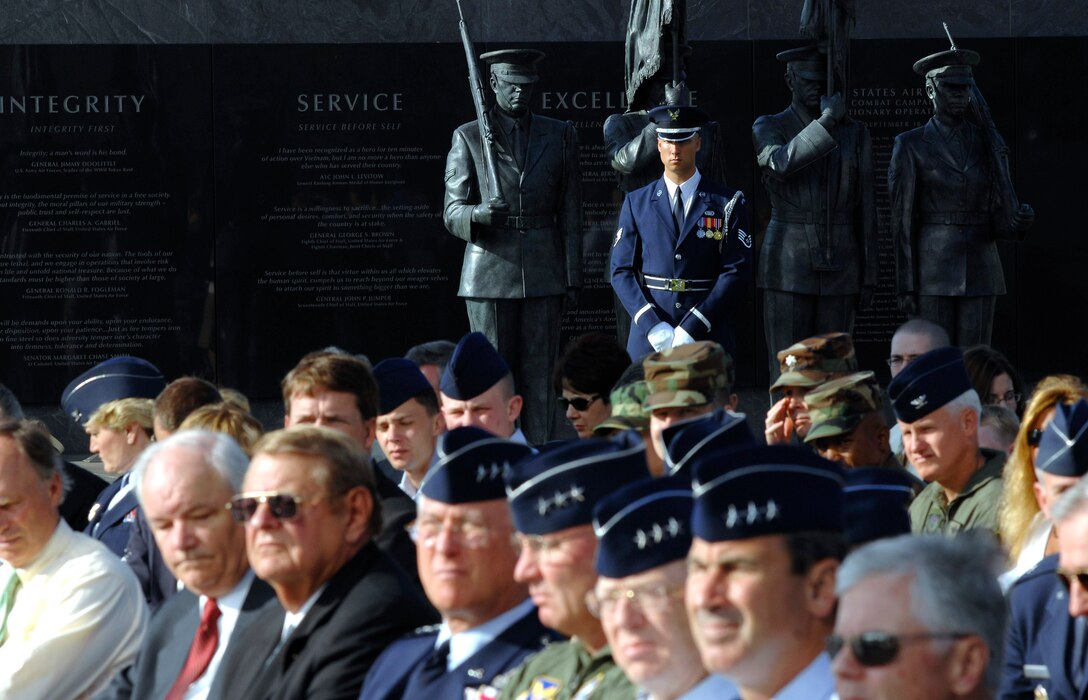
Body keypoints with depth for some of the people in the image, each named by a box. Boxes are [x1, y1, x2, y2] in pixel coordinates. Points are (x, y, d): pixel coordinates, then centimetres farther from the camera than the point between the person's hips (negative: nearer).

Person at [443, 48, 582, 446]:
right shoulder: (468, 138, 4)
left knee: (539, 380, 0)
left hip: (543, 274, 1)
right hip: (490, 274, -1)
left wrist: (572, 278, 4)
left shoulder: (560, 136, 9)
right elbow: (452, 212, 1)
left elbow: (570, 214, 9)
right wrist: (478, 214, -23)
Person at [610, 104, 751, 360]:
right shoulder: (636, 203, 10)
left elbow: (735, 273, -3)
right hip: (648, 339, 1)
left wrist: (691, 329, -12)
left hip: (708, 338, -1)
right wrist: (653, 327, -10)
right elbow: (622, 270, 5)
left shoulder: (728, 203, 4)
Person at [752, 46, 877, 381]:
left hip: (840, 267, 3)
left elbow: (866, 210, 11)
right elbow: (780, 163, -21)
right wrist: (827, 120, -23)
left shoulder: (855, 134, 10)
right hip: (788, 267, -2)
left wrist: (869, 277, 8)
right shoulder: (768, 128, 3)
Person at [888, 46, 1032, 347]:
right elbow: (902, 220, -2)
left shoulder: (989, 144, 8)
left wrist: (1019, 221, -19)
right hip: (932, 273, -3)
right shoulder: (910, 146, 0)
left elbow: (1000, 219, 6)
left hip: (980, 273, 3)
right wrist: (905, 287, -7)